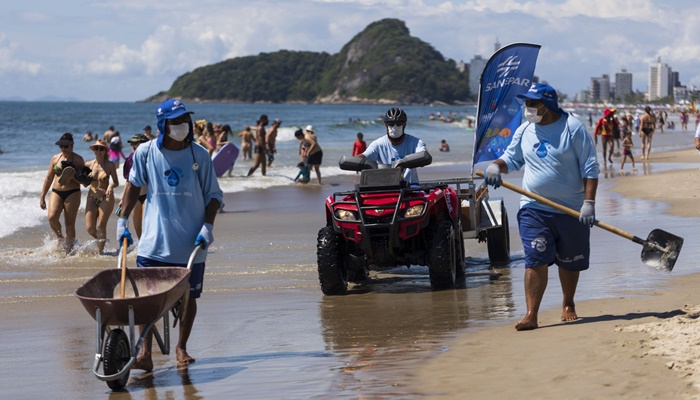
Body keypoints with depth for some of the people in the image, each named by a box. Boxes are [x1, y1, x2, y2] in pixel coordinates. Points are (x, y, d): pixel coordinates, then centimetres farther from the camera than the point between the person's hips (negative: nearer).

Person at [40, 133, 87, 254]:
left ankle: (69, 250, 5)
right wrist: (42, 197, 14)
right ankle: (60, 237, 6)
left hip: (72, 193, -3)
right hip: (56, 192, 3)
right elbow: (49, 178, 16)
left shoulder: (78, 160, 1)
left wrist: (73, 175, -21)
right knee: (52, 217, -20)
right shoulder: (55, 159, 10)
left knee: (69, 223, -4)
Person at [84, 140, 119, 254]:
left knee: (101, 226, -4)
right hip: (92, 198, 3)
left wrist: (111, 186, -19)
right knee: (89, 228, -2)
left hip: (106, 198, -3)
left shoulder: (110, 165, -4)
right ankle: (101, 240, 28)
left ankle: (100, 250, 9)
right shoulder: (89, 164, 2)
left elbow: (116, 182, 1)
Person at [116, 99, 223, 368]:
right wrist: (122, 220, 8)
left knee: (188, 296, 8)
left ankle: (181, 347, 24)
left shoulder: (199, 155, -1)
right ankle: (145, 352, -5)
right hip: (154, 242, 0)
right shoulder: (146, 152, -1)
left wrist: (208, 227, -7)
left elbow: (213, 195, 5)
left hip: (191, 244, 0)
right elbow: (133, 185, 13)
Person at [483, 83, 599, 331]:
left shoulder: (573, 128, -6)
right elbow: (512, 158, 19)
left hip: (571, 209, -2)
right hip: (534, 208, 2)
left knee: (570, 262, 13)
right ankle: (531, 315, -14)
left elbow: (590, 168, -6)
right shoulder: (524, 131, 7)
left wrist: (589, 202, -14)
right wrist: (496, 166, -5)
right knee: (535, 260, -12)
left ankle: (568, 305, 35)